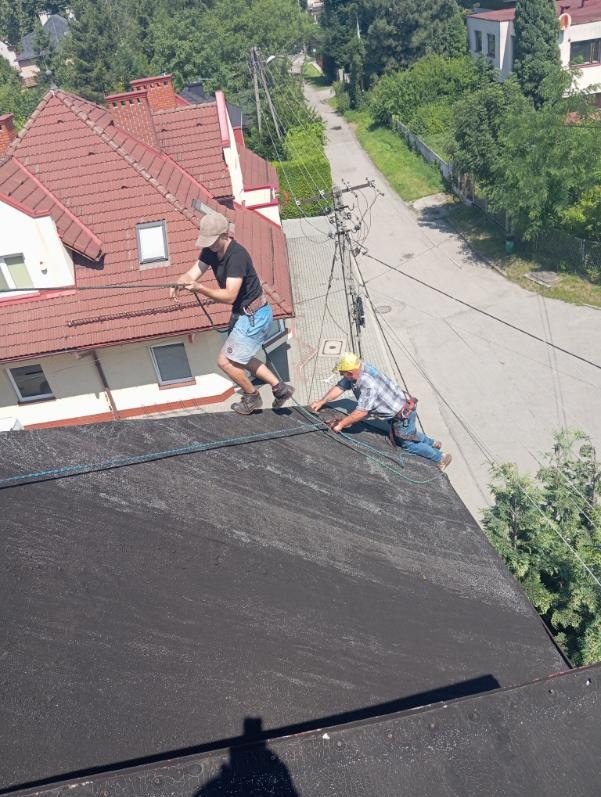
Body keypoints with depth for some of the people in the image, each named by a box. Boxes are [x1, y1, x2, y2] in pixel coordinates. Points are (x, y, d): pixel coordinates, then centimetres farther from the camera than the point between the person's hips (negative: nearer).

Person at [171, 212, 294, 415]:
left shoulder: (237, 255, -27)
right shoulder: (210, 251, 0)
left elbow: (230, 296, -32)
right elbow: (193, 273, -7)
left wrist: (200, 288, -40)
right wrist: (180, 283, -28)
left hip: (254, 315, -10)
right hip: (243, 313, 10)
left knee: (225, 361, -3)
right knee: (239, 358, 23)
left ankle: (252, 397, 21)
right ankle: (279, 387, 29)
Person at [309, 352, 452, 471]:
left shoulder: (368, 384, -38)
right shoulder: (356, 370, -12)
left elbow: (362, 412, -34)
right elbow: (340, 387, -2)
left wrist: (341, 424, -26)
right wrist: (321, 402, -6)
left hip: (403, 413, -9)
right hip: (399, 406, 9)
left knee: (407, 444, 8)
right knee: (410, 433, 30)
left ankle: (440, 457, 24)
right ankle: (432, 443, 49)